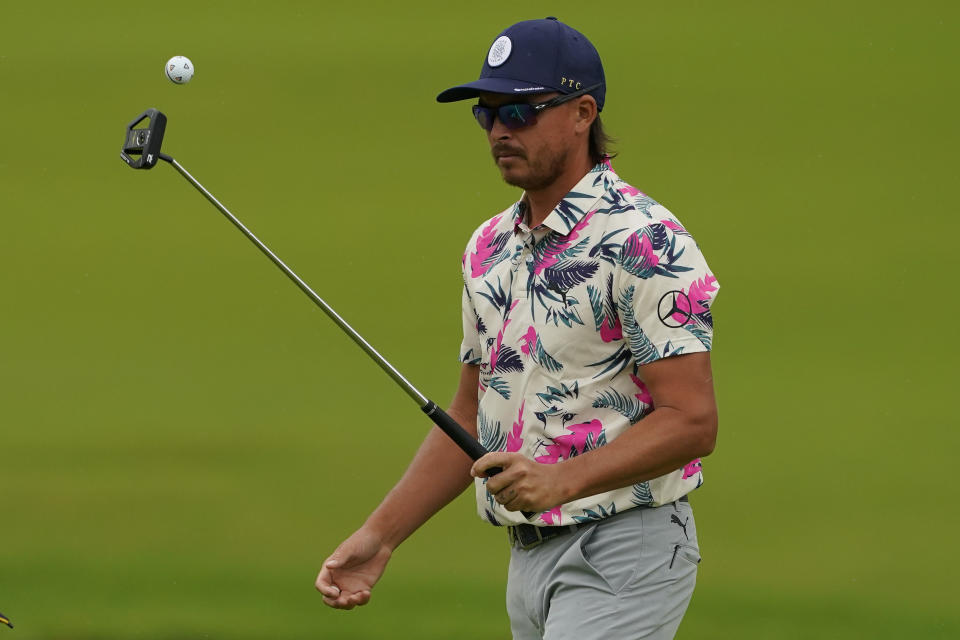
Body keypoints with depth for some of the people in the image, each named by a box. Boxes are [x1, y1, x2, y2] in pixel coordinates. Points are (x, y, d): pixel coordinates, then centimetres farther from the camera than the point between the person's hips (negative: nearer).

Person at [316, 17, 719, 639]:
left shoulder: (643, 241, -13)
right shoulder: (491, 247, 14)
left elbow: (692, 420, -19)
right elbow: (471, 418, 21)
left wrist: (562, 480, -30)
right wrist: (380, 536, 13)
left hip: (625, 558, -8)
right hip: (528, 559, 9)